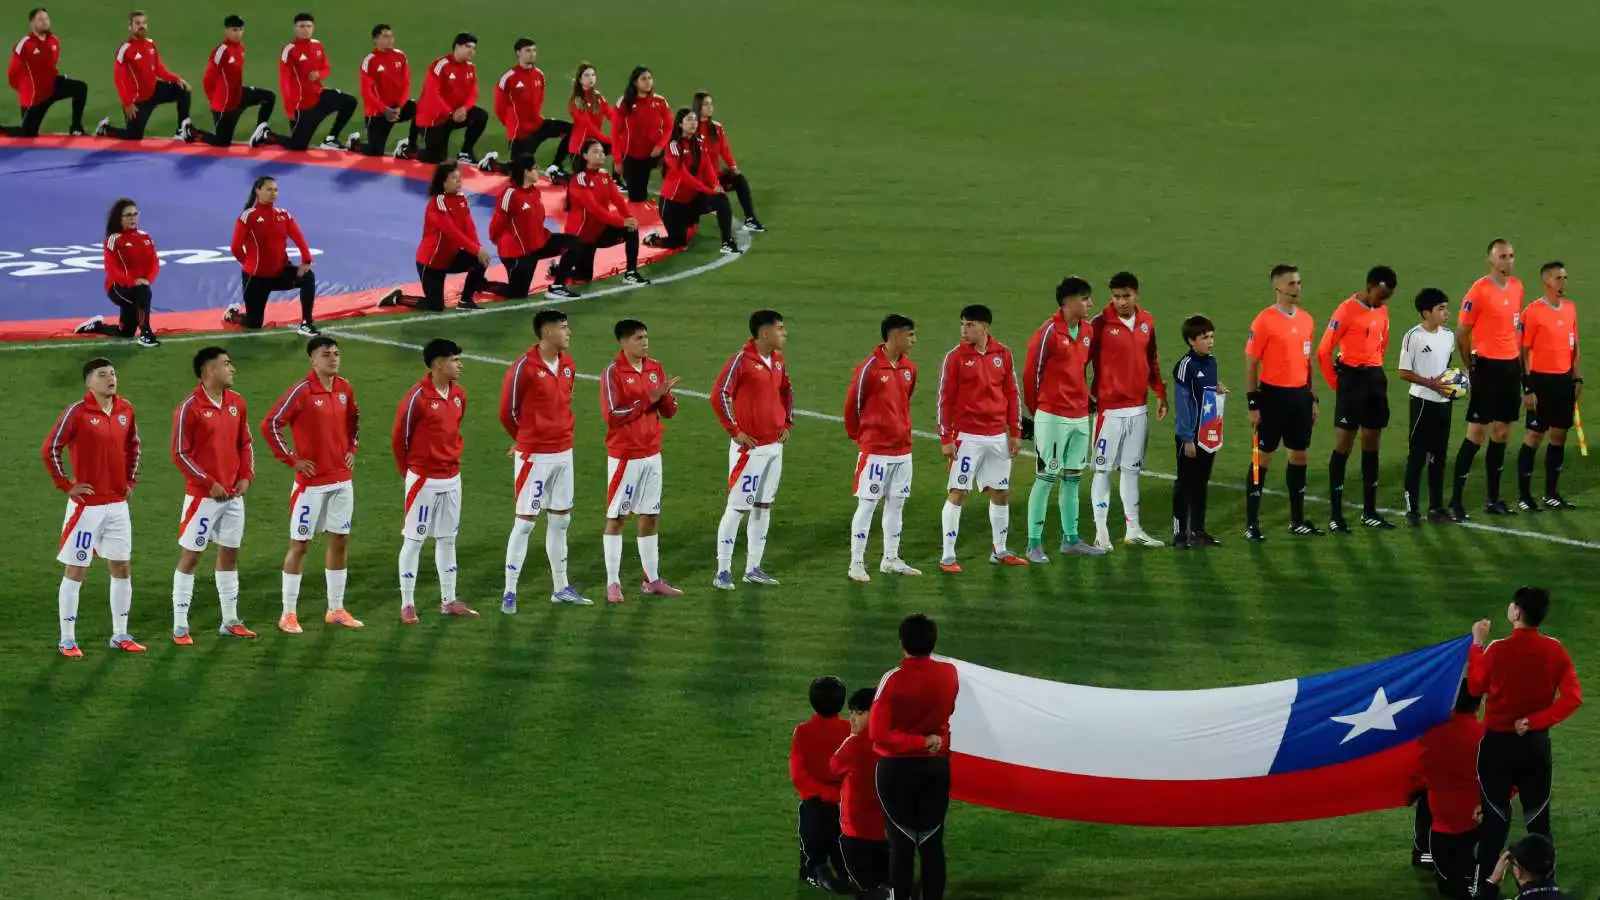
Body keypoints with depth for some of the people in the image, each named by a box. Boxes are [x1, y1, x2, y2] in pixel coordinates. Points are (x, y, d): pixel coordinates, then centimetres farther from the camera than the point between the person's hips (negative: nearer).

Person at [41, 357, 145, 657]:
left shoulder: (125, 410, 4)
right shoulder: (77, 412, -14)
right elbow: (50, 449, -14)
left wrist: (130, 479, 13)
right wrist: (67, 485, -12)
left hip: (118, 504, 6)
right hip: (87, 505, -6)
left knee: (121, 568, 10)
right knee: (75, 570, 1)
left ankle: (120, 635, 22)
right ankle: (67, 640, 8)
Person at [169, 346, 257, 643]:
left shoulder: (236, 402, 7)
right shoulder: (190, 407, -13)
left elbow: (245, 443, 17)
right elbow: (179, 454, -14)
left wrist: (246, 476, 2)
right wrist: (209, 483, -15)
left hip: (233, 496, 7)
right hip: (202, 496, -7)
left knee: (229, 554, 12)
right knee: (190, 556, -2)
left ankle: (230, 621, 22)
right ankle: (180, 626, 2)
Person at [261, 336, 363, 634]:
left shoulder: (344, 388, 4)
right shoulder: (302, 391, -16)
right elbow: (270, 424, -17)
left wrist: (352, 447, 12)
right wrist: (292, 460, -15)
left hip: (342, 480, 6)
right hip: (311, 482, -6)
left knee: (340, 541, 11)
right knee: (300, 544, 0)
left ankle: (336, 609, 21)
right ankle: (288, 614, 6)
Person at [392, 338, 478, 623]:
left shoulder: (459, 395, 4)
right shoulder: (417, 397, -17)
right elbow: (398, 437, -8)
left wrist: (452, 459, 14)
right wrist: (409, 471, 2)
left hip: (452, 479, 7)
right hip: (423, 480, -7)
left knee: (447, 538, 13)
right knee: (413, 540, 0)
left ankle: (448, 600, 21)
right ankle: (407, 605, 5)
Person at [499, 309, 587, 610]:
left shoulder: (567, 365, 6)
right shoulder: (524, 367, -16)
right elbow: (507, 412, -7)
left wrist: (562, 434, 14)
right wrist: (527, 439, 7)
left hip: (563, 453, 7)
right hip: (534, 457, -7)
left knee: (561, 520, 13)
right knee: (525, 522, -4)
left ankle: (560, 588, 23)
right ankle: (509, 593, 1)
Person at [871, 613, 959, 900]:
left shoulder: (893, 680, -16)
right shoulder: (949, 674, -4)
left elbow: (878, 733, -19)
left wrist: (919, 742, -11)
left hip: (897, 769, -3)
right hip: (937, 765, 3)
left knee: (901, 843, 2)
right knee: (932, 842, 7)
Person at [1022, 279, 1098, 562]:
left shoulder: (1088, 330, 8)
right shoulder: (1049, 333, -14)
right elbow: (1031, 374, -9)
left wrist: (1084, 398, 17)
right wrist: (1034, 411, -1)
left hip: (1080, 416, 7)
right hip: (1052, 417, -7)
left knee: (1072, 478, 13)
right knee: (1046, 478, -3)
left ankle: (1070, 539, 21)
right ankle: (1034, 544, 2)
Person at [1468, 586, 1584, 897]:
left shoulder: (1498, 650, -18)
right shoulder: (1555, 650, -8)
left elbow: (1476, 687, -1)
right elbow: (1573, 697, -10)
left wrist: (1477, 644, 7)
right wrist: (1535, 720, -10)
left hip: (1498, 743, -2)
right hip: (1536, 743, 2)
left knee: (1495, 818, 6)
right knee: (1538, 818, 11)